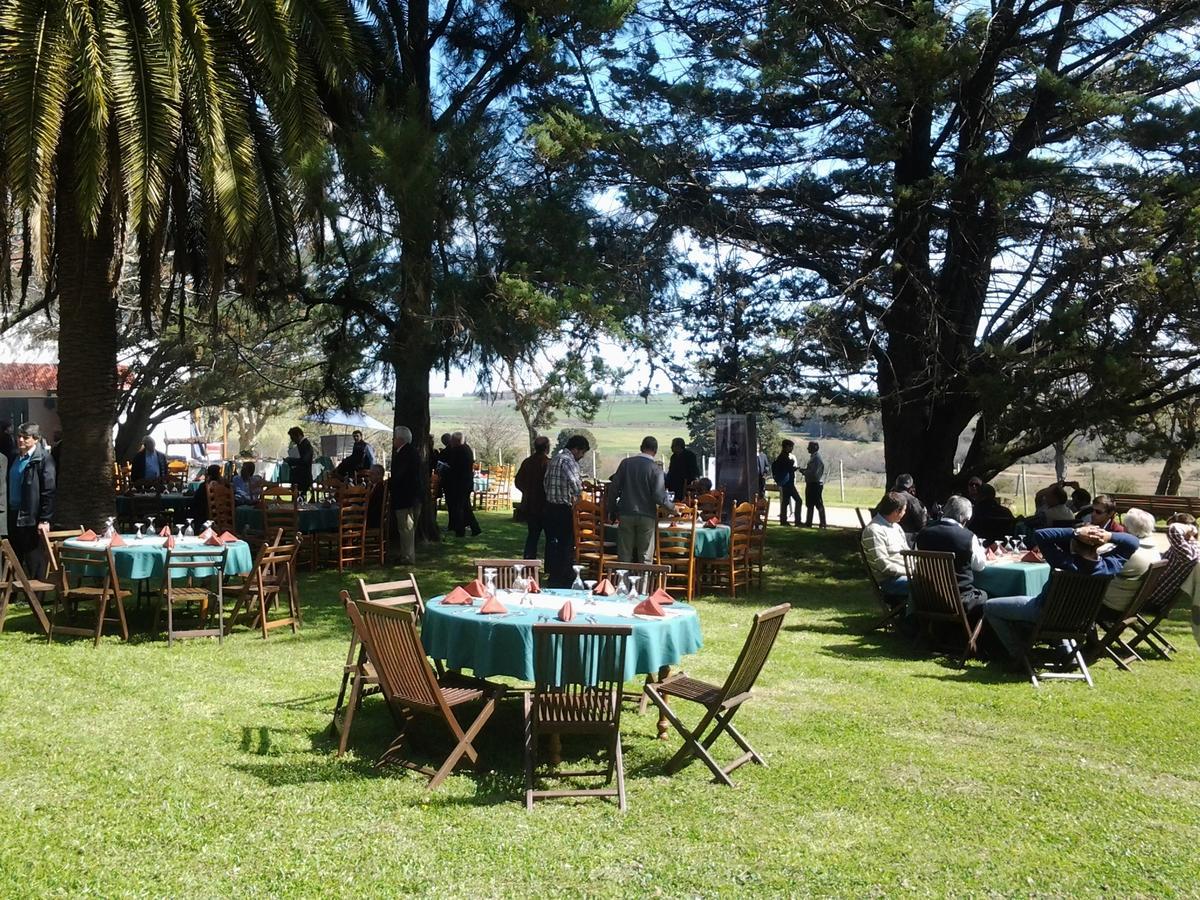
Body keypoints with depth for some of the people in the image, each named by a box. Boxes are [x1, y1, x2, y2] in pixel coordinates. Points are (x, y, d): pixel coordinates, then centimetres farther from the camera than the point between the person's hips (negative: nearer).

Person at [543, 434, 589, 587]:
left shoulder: (555, 459, 14)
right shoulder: (569, 461, -15)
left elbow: (545, 482, 20)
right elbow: (575, 482, -31)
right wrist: (578, 495, -14)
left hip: (550, 506, 9)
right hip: (564, 508, -9)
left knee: (552, 542, 16)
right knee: (567, 543, -1)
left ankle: (551, 575, 24)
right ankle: (564, 578, 1)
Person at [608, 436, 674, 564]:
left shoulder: (626, 462, 1)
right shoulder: (656, 468, -8)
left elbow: (614, 488, 1)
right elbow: (659, 496, -13)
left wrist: (611, 510, 12)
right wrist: (672, 508, 3)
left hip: (626, 515, 2)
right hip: (647, 516, -2)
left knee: (624, 556, 7)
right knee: (645, 557, 5)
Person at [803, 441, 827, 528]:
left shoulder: (817, 458, -17)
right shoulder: (812, 457, 14)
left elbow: (814, 472, -23)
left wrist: (804, 472, -10)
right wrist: (804, 470, 6)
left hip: (816, 484, -10)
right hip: (811, 484, 10)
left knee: (819, 504, -5)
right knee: (809, 504, 15)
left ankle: (823, 523, 0)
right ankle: (808, 522, 23)